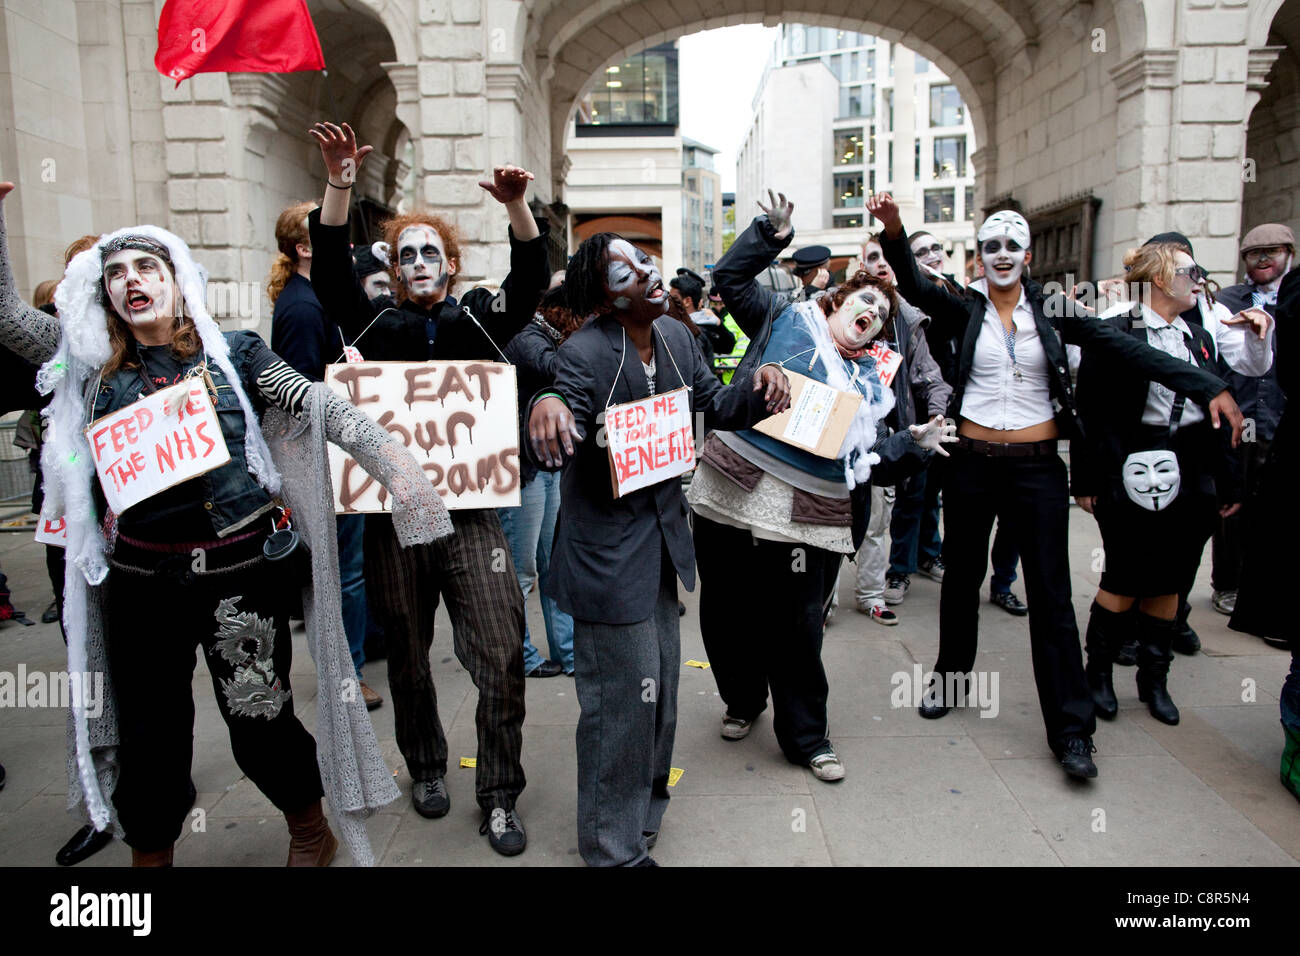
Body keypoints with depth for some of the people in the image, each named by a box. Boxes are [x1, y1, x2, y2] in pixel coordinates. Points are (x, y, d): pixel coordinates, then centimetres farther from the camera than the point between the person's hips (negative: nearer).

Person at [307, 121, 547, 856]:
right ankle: (426, 767, 36)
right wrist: (341, 185, -16)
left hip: (472, 510, -1)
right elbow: (331, 273, -4)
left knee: (501, 657, -5)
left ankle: (500, 796, 11)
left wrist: (517, 205, -22)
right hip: (394, 513, 1)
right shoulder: (378, 328, 8)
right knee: (409, 659, 14)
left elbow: (532, 279, -6)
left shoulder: (480, 322, 7)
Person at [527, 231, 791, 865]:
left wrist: (757, 383, -9)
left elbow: (716, 408, 10)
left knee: (660, 687, 21)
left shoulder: (675, 336, 1)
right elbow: (557, 450, -29)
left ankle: (643, 812, 46)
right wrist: (546, 405, -50)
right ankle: (615, 848, 25)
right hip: (608, 548, -7)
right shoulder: (584, 354, -20)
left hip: (662, 538, 8)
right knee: (622, 699, 2)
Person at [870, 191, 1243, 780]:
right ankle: (951, 675, 35)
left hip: (1037, 466, 0)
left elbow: (1125, 350, -5)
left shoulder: (1052, 311, 2)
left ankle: (1071, 730, 6)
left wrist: (1208, 387, -13)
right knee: (961, 575, 14)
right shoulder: (965, 309, 1)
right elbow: (915, 288, -17)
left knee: (1051, 593, 0)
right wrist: (894, 233, -36)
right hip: (973, 463, 1)